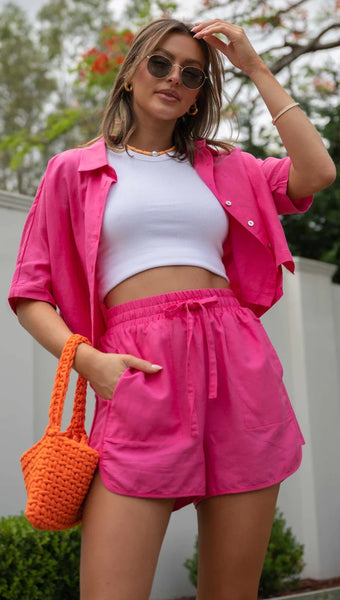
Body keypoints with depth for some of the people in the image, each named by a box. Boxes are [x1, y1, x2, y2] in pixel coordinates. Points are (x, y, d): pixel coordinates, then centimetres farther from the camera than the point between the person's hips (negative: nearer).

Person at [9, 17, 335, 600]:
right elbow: (30, 294, 11)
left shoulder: (222, 166, 20)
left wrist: (255, 66, 10)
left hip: (237, 364, 3)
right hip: (140, 375, -2)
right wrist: (87, 359, -8)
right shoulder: (75, 169, 15)